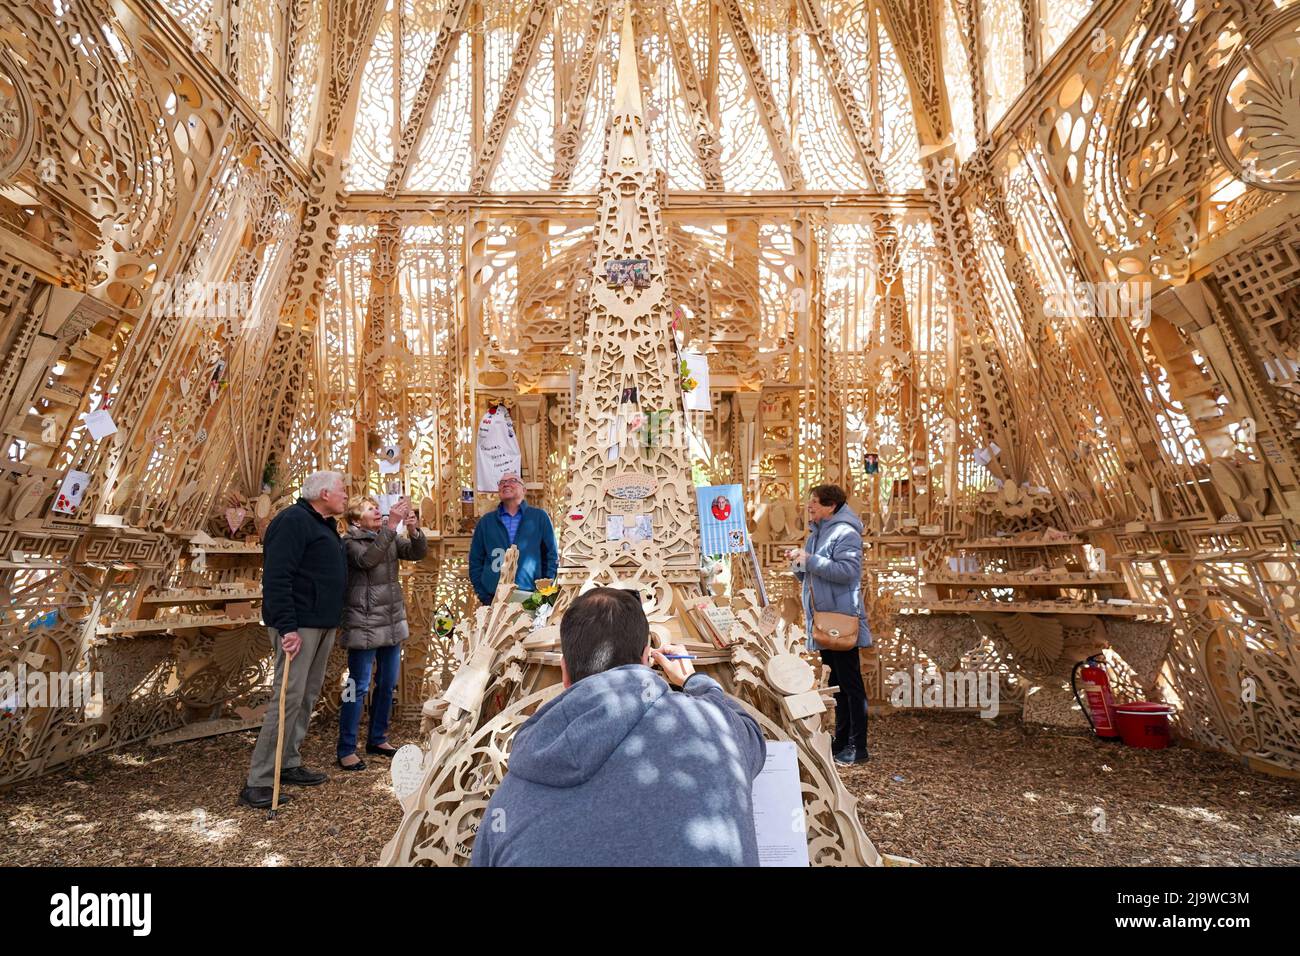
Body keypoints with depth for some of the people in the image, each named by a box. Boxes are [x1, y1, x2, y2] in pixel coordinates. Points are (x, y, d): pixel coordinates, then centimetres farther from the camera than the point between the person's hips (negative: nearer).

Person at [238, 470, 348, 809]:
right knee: (289, 696, -8)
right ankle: (257, 782, 1)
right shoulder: (293, 520, -14)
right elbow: (276, 578, -21)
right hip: (298, 625, -10)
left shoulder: (325, 525, 17)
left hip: (323, 624, 10)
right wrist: (287, 627, -25)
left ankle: (288, 764, 26)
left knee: (308, 695, 14)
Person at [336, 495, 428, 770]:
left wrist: (413, 530, -21)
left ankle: (377, 739, 29)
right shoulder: (349, 542, -9)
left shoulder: (391, 539, 8)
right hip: (364, 625, -6)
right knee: (359, 687, -1)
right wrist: (392, 526, -34)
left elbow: (418, 552, -3)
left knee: (387, 684, 14)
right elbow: (367, 559, -29)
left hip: (393, 622, 6)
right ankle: (346, 750, 10)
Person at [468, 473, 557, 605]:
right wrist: (483, 596, 1)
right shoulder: (486, 521, 10)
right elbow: (475, 561, 10)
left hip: (530, 598, -1)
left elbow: (552, 555, 5)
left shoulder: (540, 517, 5)